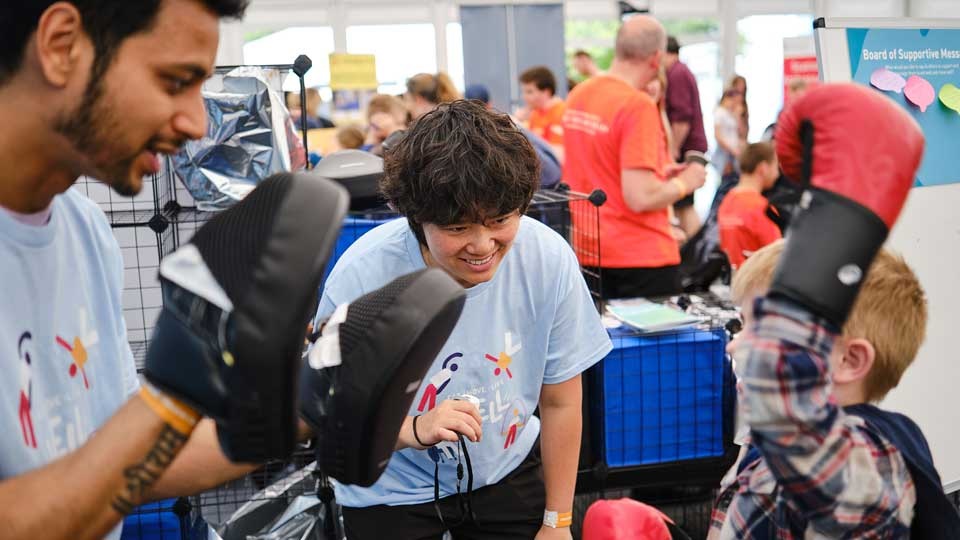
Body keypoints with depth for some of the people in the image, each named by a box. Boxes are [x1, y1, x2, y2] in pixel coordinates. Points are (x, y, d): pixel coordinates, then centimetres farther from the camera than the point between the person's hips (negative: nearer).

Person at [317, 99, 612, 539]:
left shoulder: (549, 259, -22)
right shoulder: (361, 277, -29)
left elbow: (559, 403, -9)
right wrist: (413, 430, -38)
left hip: (507, 471, 2)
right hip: (391, 491, -2)